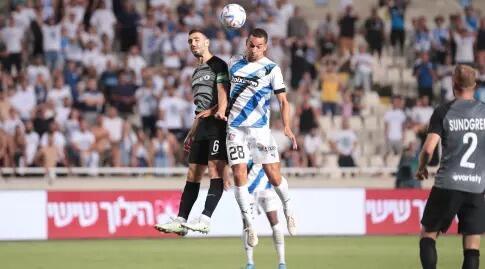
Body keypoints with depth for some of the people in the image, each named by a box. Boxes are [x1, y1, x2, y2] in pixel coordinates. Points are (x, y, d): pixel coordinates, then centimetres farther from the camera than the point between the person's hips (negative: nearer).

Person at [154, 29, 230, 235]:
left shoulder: (218, 65, -1)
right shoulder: (197, 72, 25)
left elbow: (223, 92, -16)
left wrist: (220, 111, -35)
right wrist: (191, 134, 27)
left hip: (217, 125, -9)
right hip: (202, 126, 9)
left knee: (215, 170, -16)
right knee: (193, 174, 6)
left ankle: (205, 219, -25)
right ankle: (181, 221, 6)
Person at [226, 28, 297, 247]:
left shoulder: (271, 69, -2)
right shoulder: (234, 64, 9)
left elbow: (283, 101, -6)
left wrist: (287, 127, -18)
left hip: (260, 129, -2)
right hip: (235, 128, 2)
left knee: (273, 175, -5)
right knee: (239, 175, -9)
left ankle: (288, 209, 23)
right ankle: (249, 224, -1)